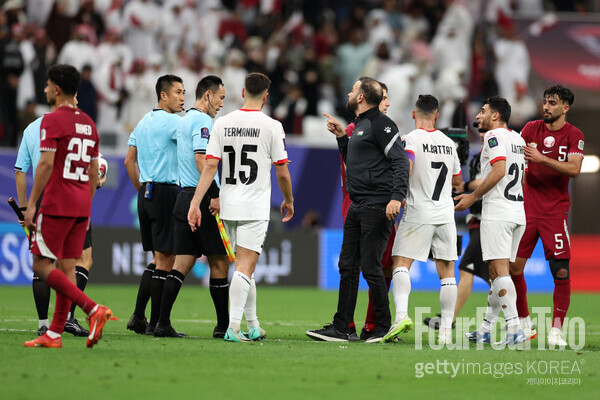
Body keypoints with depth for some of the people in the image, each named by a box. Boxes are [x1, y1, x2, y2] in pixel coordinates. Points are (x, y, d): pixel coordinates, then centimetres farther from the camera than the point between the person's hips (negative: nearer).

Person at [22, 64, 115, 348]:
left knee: (42, 266, -5)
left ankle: (93, 309, -18)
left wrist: (32, 204, -13)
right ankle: (54, 334, 7)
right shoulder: (88, 123, 14)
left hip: (57, 206, -8)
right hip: (81, 207, 8)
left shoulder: (53, 120, -9)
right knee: (67, 268, 7)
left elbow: (46, 164, -17)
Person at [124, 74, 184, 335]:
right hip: (166, 193, -9)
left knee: (158, 258, 15)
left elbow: (130, 161, 19)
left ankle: (138, 317, 10)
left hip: (146, 193, 9)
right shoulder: (171, 122, -11)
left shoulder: (143, 122, 16)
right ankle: (155, 322, -4)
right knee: (165, 260, -4)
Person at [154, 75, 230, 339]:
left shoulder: (184, 120, 19)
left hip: (184, 197, 9)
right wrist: (216, 196, -23)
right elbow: (201, 159, -21)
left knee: (182, 264, 5)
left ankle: (163, 323, -3)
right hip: (202, 199, -9)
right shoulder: (202, 121, -10)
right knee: (219, 262, 0)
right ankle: (223, 326, 4)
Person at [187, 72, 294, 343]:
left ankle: (253, 326, 24)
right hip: (255, 208, -4)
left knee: (245, 265, 17)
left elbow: (209, 166, -4)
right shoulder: (272, 127, -6)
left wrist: (195, 203, -3)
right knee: (245, 267, -6)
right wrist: (288, 200, 14)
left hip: (228, 206, 4)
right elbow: (282, 172, -3)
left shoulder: (222, 124, 2)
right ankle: (233, 327, -18)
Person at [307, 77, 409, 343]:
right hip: (357, 206, 10)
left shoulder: (380, 124, -10)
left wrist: (396, 197, -27)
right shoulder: (360, 126, 19)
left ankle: (384, 328, 1)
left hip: (377, 207, -10)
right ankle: (340, 328, 11)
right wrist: (341, 137, 21)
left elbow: (400, 162, -17)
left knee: (370, 268, -8)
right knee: (348, 266, 8)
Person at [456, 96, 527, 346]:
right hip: (518, 213, 9)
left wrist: (473, 197, -11)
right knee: (497, 273, 13)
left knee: (500, 271, -12)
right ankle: (485, 330, 18)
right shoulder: (518, 139, 18)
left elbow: (499, 170, -19)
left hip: (497, 212, -9)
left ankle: (514, 329, -22)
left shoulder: (494, 136, -7)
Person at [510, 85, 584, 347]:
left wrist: (541, 158, -23)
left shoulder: (574, 136, -2)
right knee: (514, 267, 0)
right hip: (528, 207, 3)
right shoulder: (531, 129, 8)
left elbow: (574, 169, -16)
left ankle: (556, 329, -1)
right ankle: (524, 324, 15)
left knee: (561, 271, -10)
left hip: (555, 211, -3)